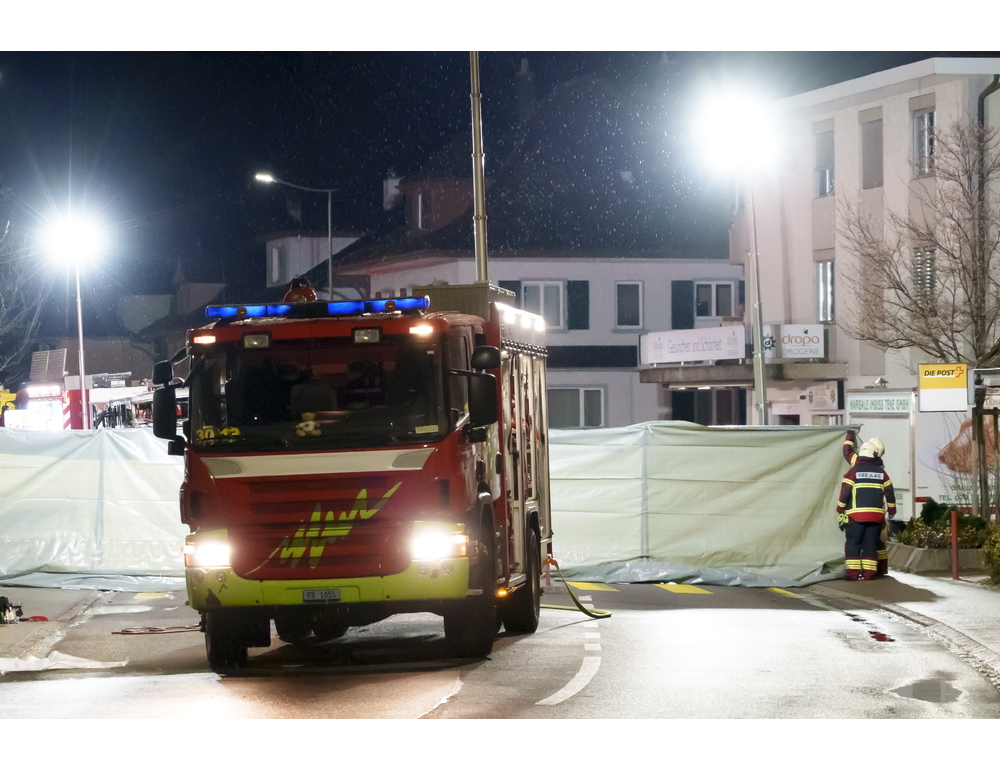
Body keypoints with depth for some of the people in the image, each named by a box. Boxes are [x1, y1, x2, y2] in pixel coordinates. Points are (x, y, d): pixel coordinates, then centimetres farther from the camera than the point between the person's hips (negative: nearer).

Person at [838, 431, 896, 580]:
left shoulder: (853, 472, -5)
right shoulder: (881, 473, 6)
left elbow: (844, 493, -4)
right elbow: (890, 493, 11)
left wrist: (840, 513, 7)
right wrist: (891, 510, 22)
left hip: (855, 515, -3)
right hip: (876, 515, 3)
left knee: (853, 543, 0)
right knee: (871, 543, 6)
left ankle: (853, 572, -7)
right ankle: (869, 572, 3)